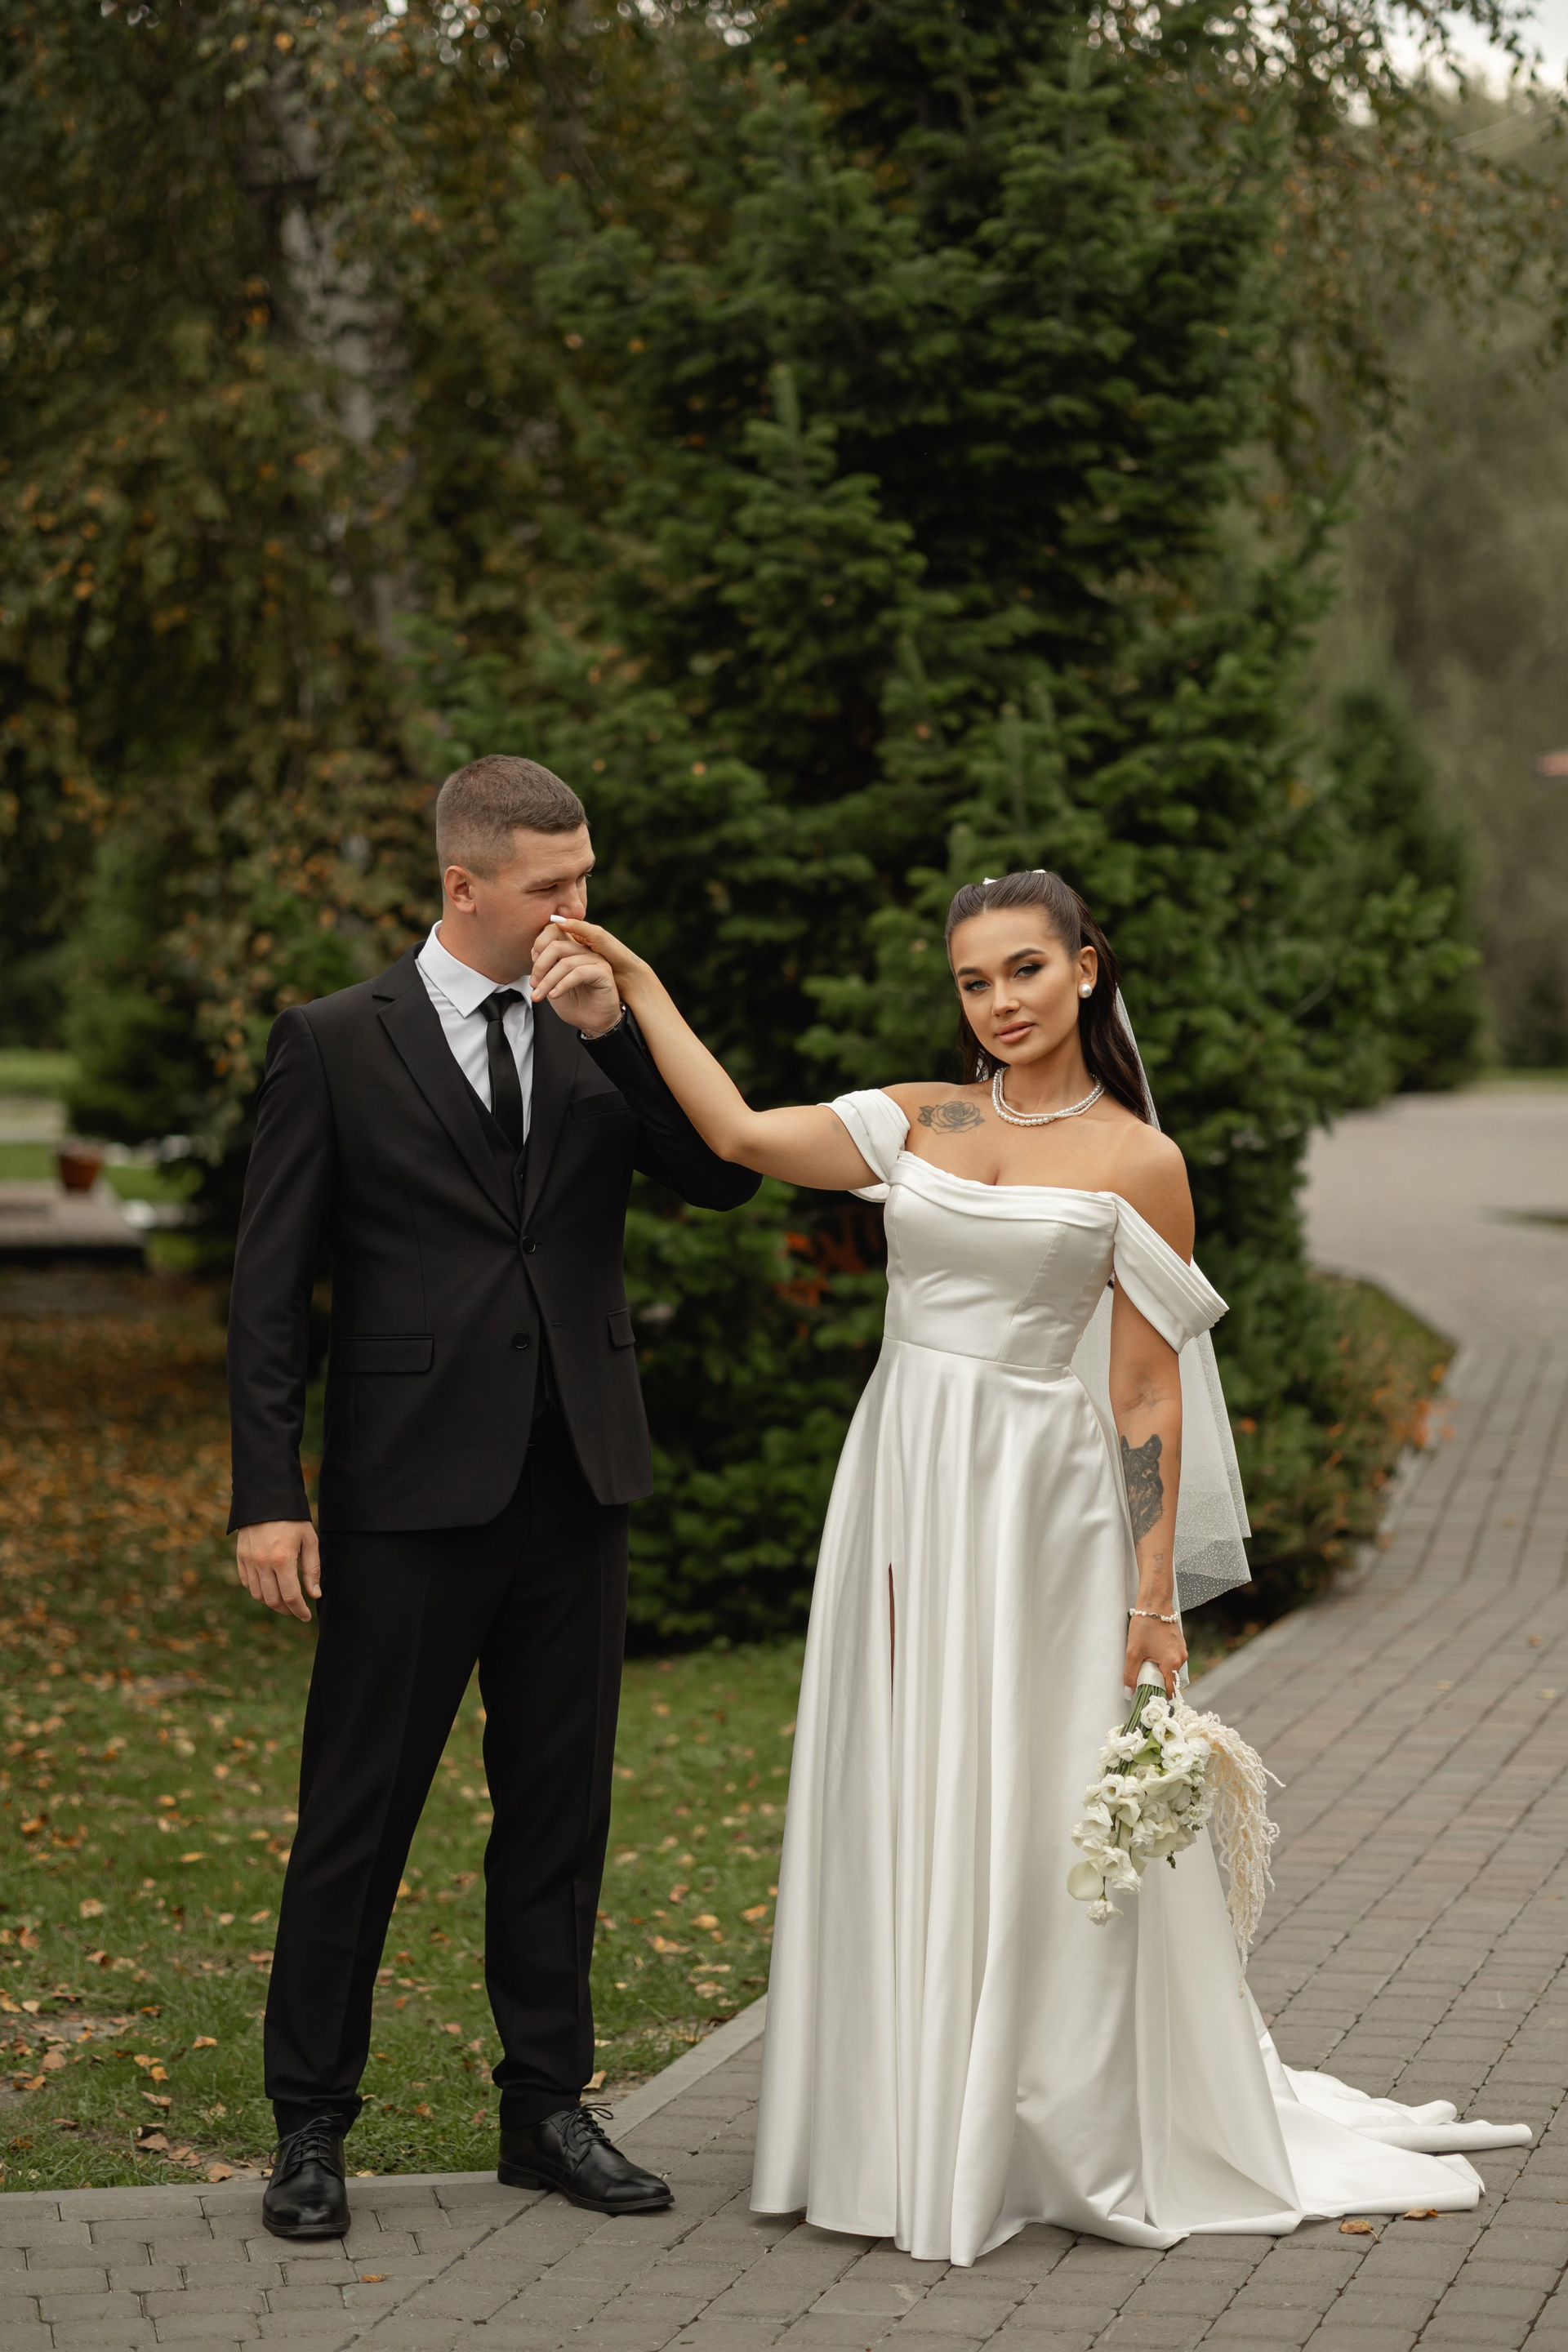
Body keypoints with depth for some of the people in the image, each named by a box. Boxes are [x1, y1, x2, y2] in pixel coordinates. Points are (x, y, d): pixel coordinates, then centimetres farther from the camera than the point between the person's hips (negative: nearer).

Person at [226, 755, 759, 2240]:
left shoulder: (598, 1033, 9)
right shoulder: (334, 1044, -3)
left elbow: (722, 1177, -1)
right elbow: (269, 1289, -4)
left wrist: (617, 1031, -11)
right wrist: (267, 1498, -10)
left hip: (575, 1487, 4)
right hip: (408, 1493, -4)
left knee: (560, 1808, 11)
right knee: (358, 1814, 1)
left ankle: (548, 2105, 23)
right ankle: (310, 2127, 13)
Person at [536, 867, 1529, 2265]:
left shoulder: (1136, 1163, -1)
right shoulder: (918, 1123, 9)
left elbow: (1150, 1393, -3)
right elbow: (740, 1135, -3)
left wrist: (1154, 1598, -6)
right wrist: (635, 983, -5)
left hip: (1040, 1501, -4)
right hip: (905, 1493, 4)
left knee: (1036, 1820, 0)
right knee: (898, 1812, 6)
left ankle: (1070, 2142, 13)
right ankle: (913, 2137, 16)